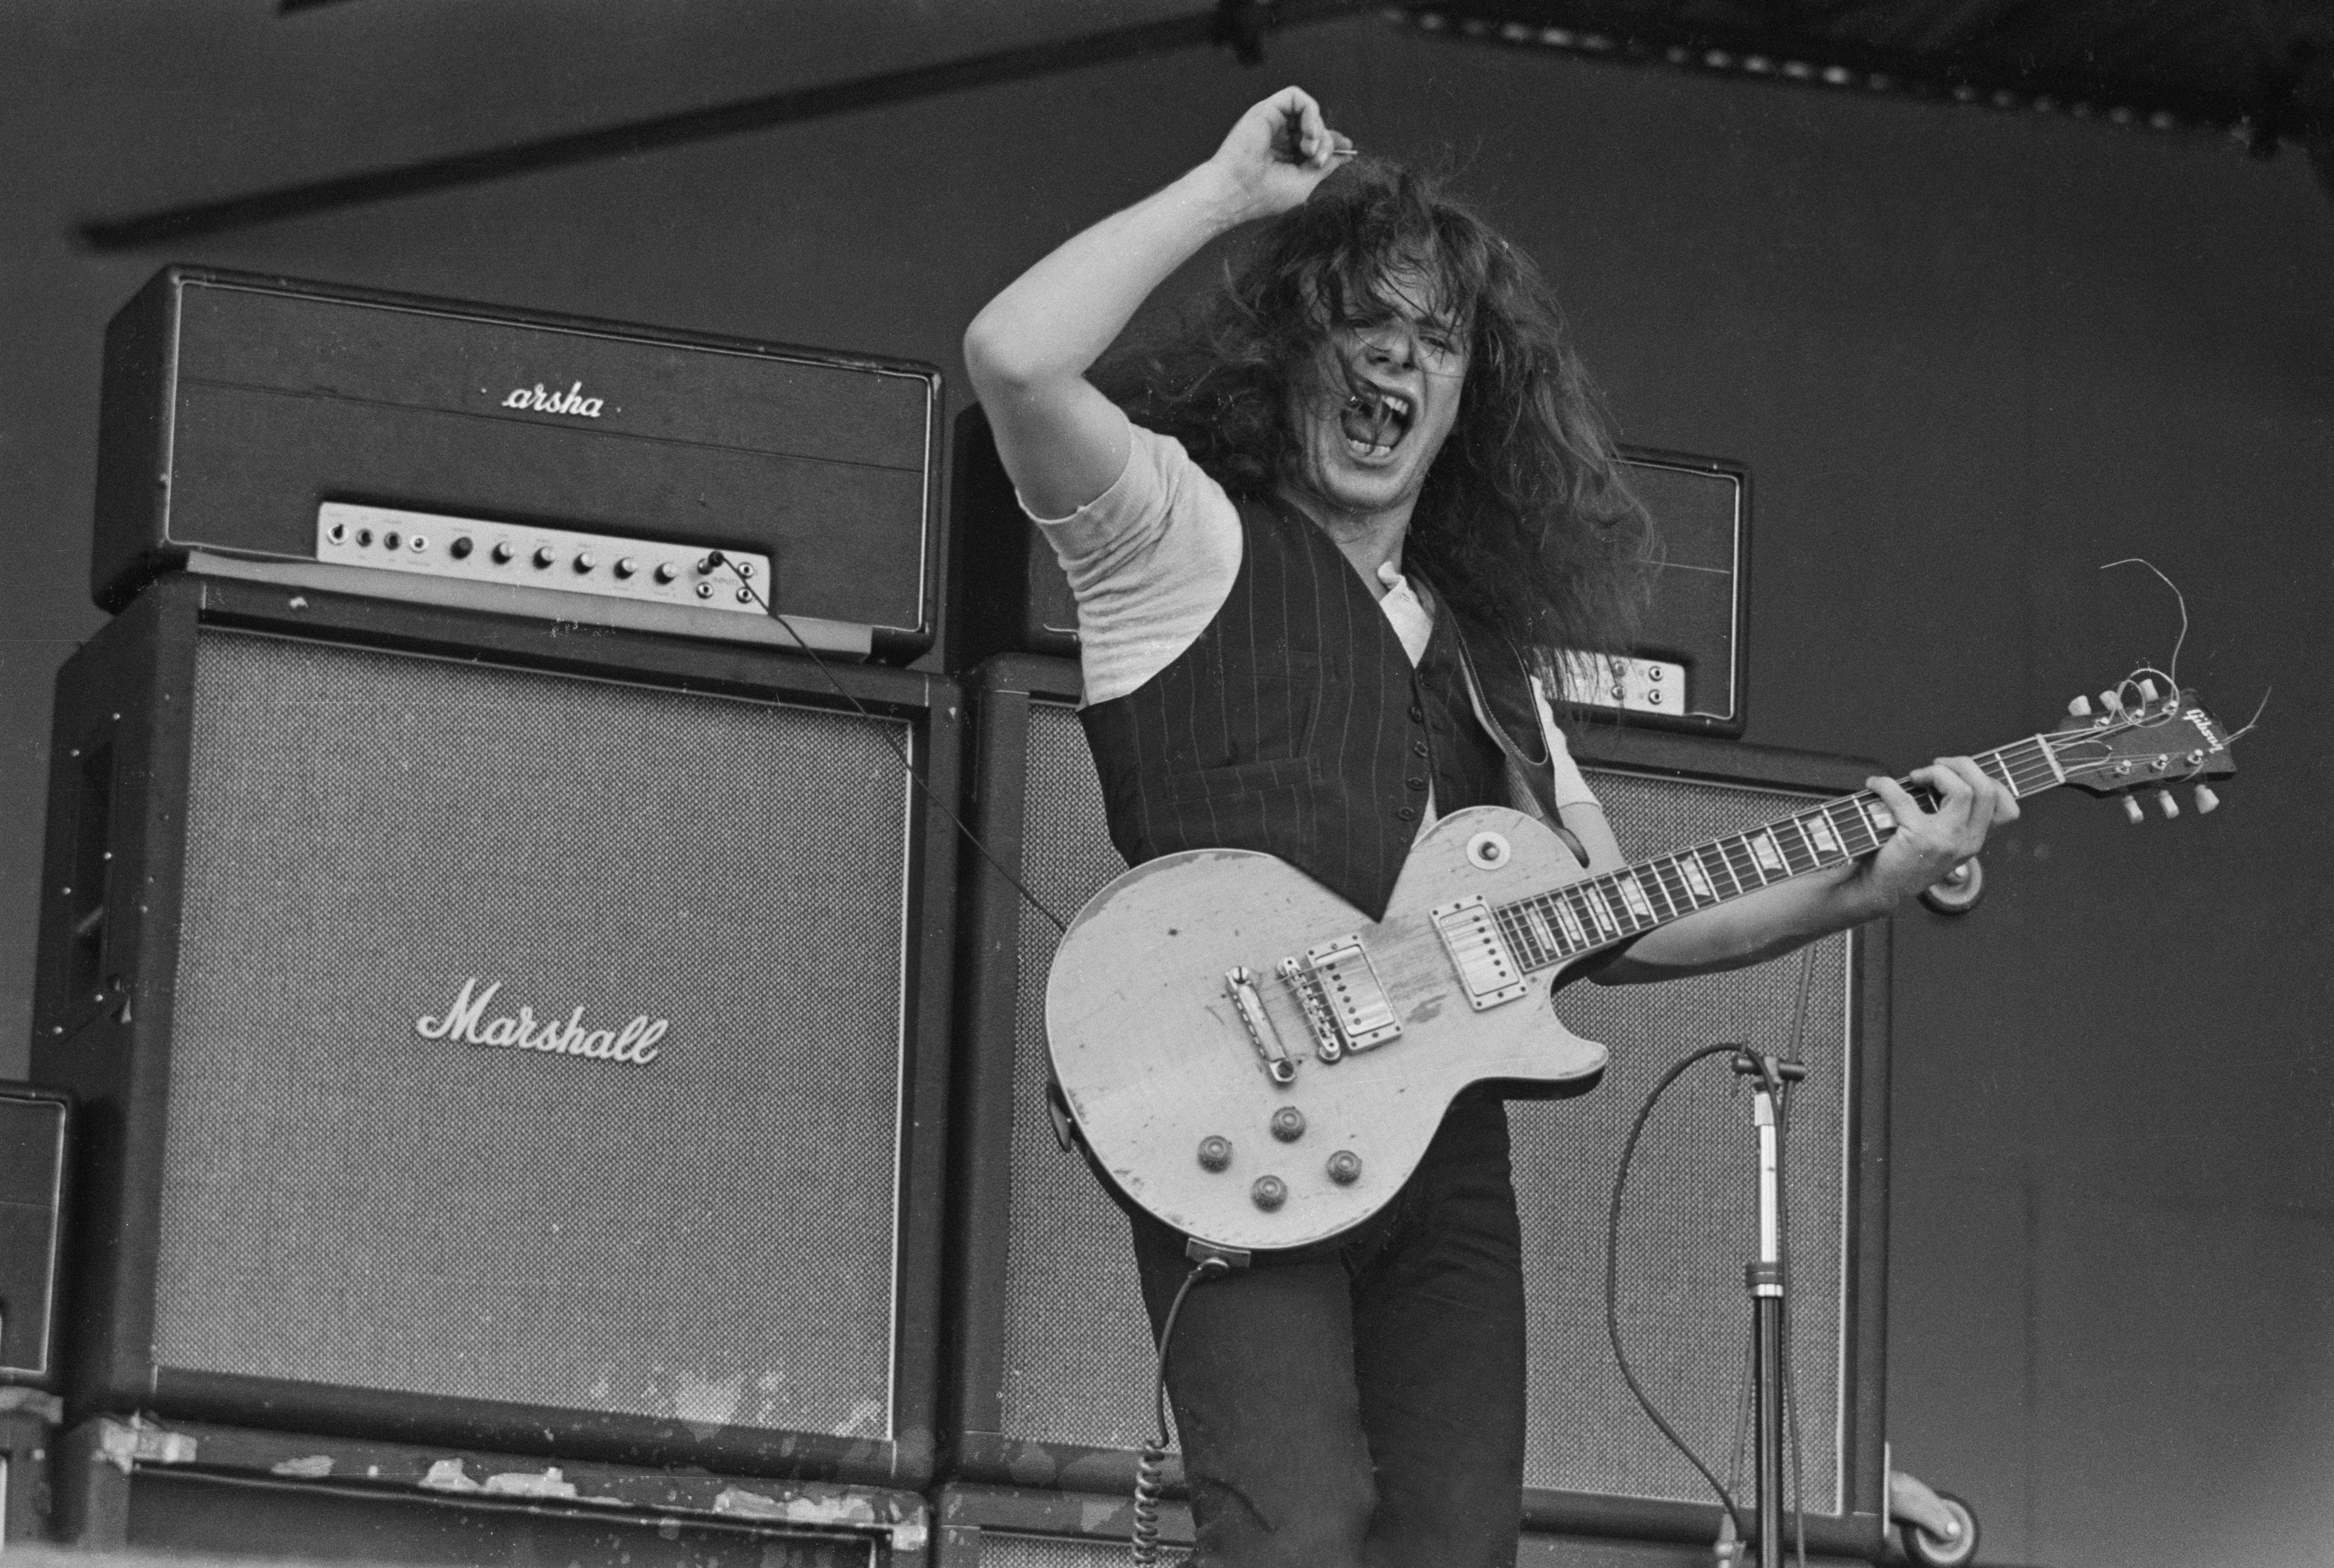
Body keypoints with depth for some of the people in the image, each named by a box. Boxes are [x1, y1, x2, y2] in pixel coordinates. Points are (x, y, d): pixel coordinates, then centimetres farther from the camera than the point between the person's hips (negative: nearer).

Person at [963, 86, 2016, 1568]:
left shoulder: (1486, 645, 24)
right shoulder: (1189, 535, 4)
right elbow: (1014, 358, -16)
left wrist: (1858, 890, 8)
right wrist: (1230, 191, -6)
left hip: (1444, 1151, 6)